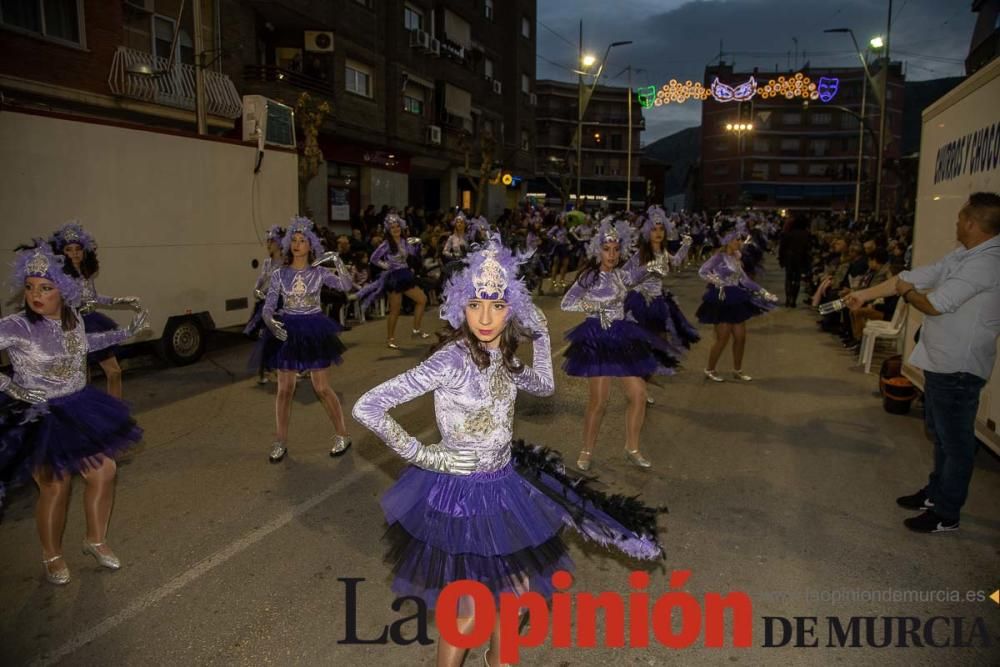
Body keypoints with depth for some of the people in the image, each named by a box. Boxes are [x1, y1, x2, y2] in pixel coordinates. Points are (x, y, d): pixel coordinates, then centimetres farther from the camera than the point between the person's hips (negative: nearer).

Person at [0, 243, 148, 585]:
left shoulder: (73, 318, -2)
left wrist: (127, 332, 20)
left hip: (79, 409, 6)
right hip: (39, 416, -6)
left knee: (104, 472, 8)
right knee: (56, 486, -1)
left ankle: (96, 540, 30)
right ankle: (52, 556, 25)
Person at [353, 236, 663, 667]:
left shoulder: (502, 356, -4)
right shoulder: (451, 360, -26)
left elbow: (544, 386, 17)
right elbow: (367, 408, -28)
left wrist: (541, 334, 8)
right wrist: (419, 454, -20)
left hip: (505, 483, 7)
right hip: (459, 491, -7)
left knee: (519, 588, 21)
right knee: (466, 613, 5)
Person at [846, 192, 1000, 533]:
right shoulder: (964, 256, 7)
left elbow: (935, 304, -24)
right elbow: (916, 276, 9)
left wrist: (906, 292, -3)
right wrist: (864, 294, 8)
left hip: (958, 367, -10)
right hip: (942, 360, 10)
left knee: (954, 440, 3)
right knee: (941, 433, 21)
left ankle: (946, 513, 16)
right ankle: (935, 492, 37)